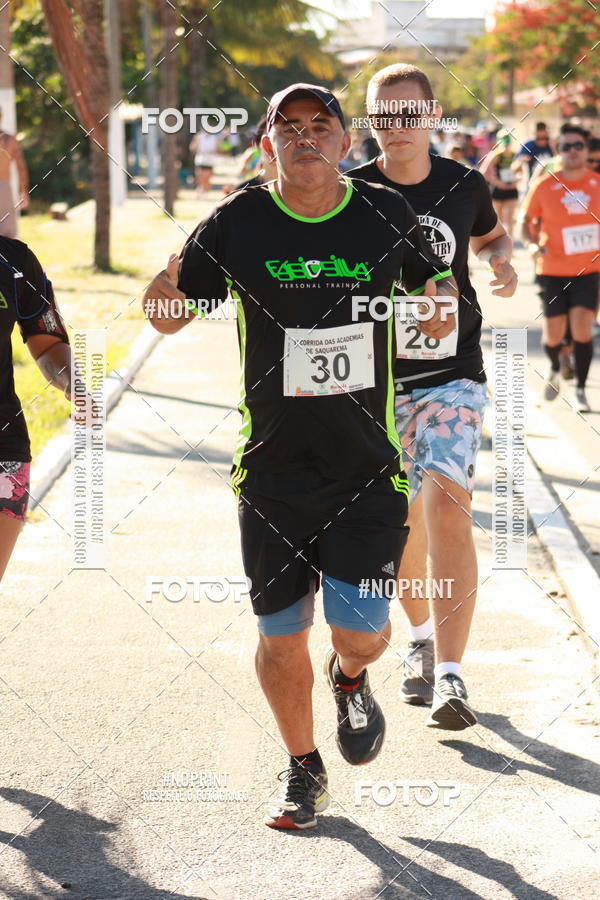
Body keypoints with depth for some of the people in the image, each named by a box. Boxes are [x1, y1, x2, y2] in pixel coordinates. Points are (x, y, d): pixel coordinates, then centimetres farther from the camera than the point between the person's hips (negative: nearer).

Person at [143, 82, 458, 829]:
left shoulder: (386, 216, -1)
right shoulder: (236, 224, -4)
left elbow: (434, 278, 18)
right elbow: (170, 320, 4)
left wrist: (442, 299, -4)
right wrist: (165, 291, -18)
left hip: (368, 466, 0)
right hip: (273, 469, 0)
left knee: (360, 633, -8)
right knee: (281, 636, 6)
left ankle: (350, 679, 31)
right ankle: (302, 769, 32)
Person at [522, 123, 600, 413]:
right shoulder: (544, 186, -4)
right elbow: (528, 219, 4)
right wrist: (532, 243, -14)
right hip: (553, 269, 0)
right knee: (553, 334, 4)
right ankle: (555, 369, 38)